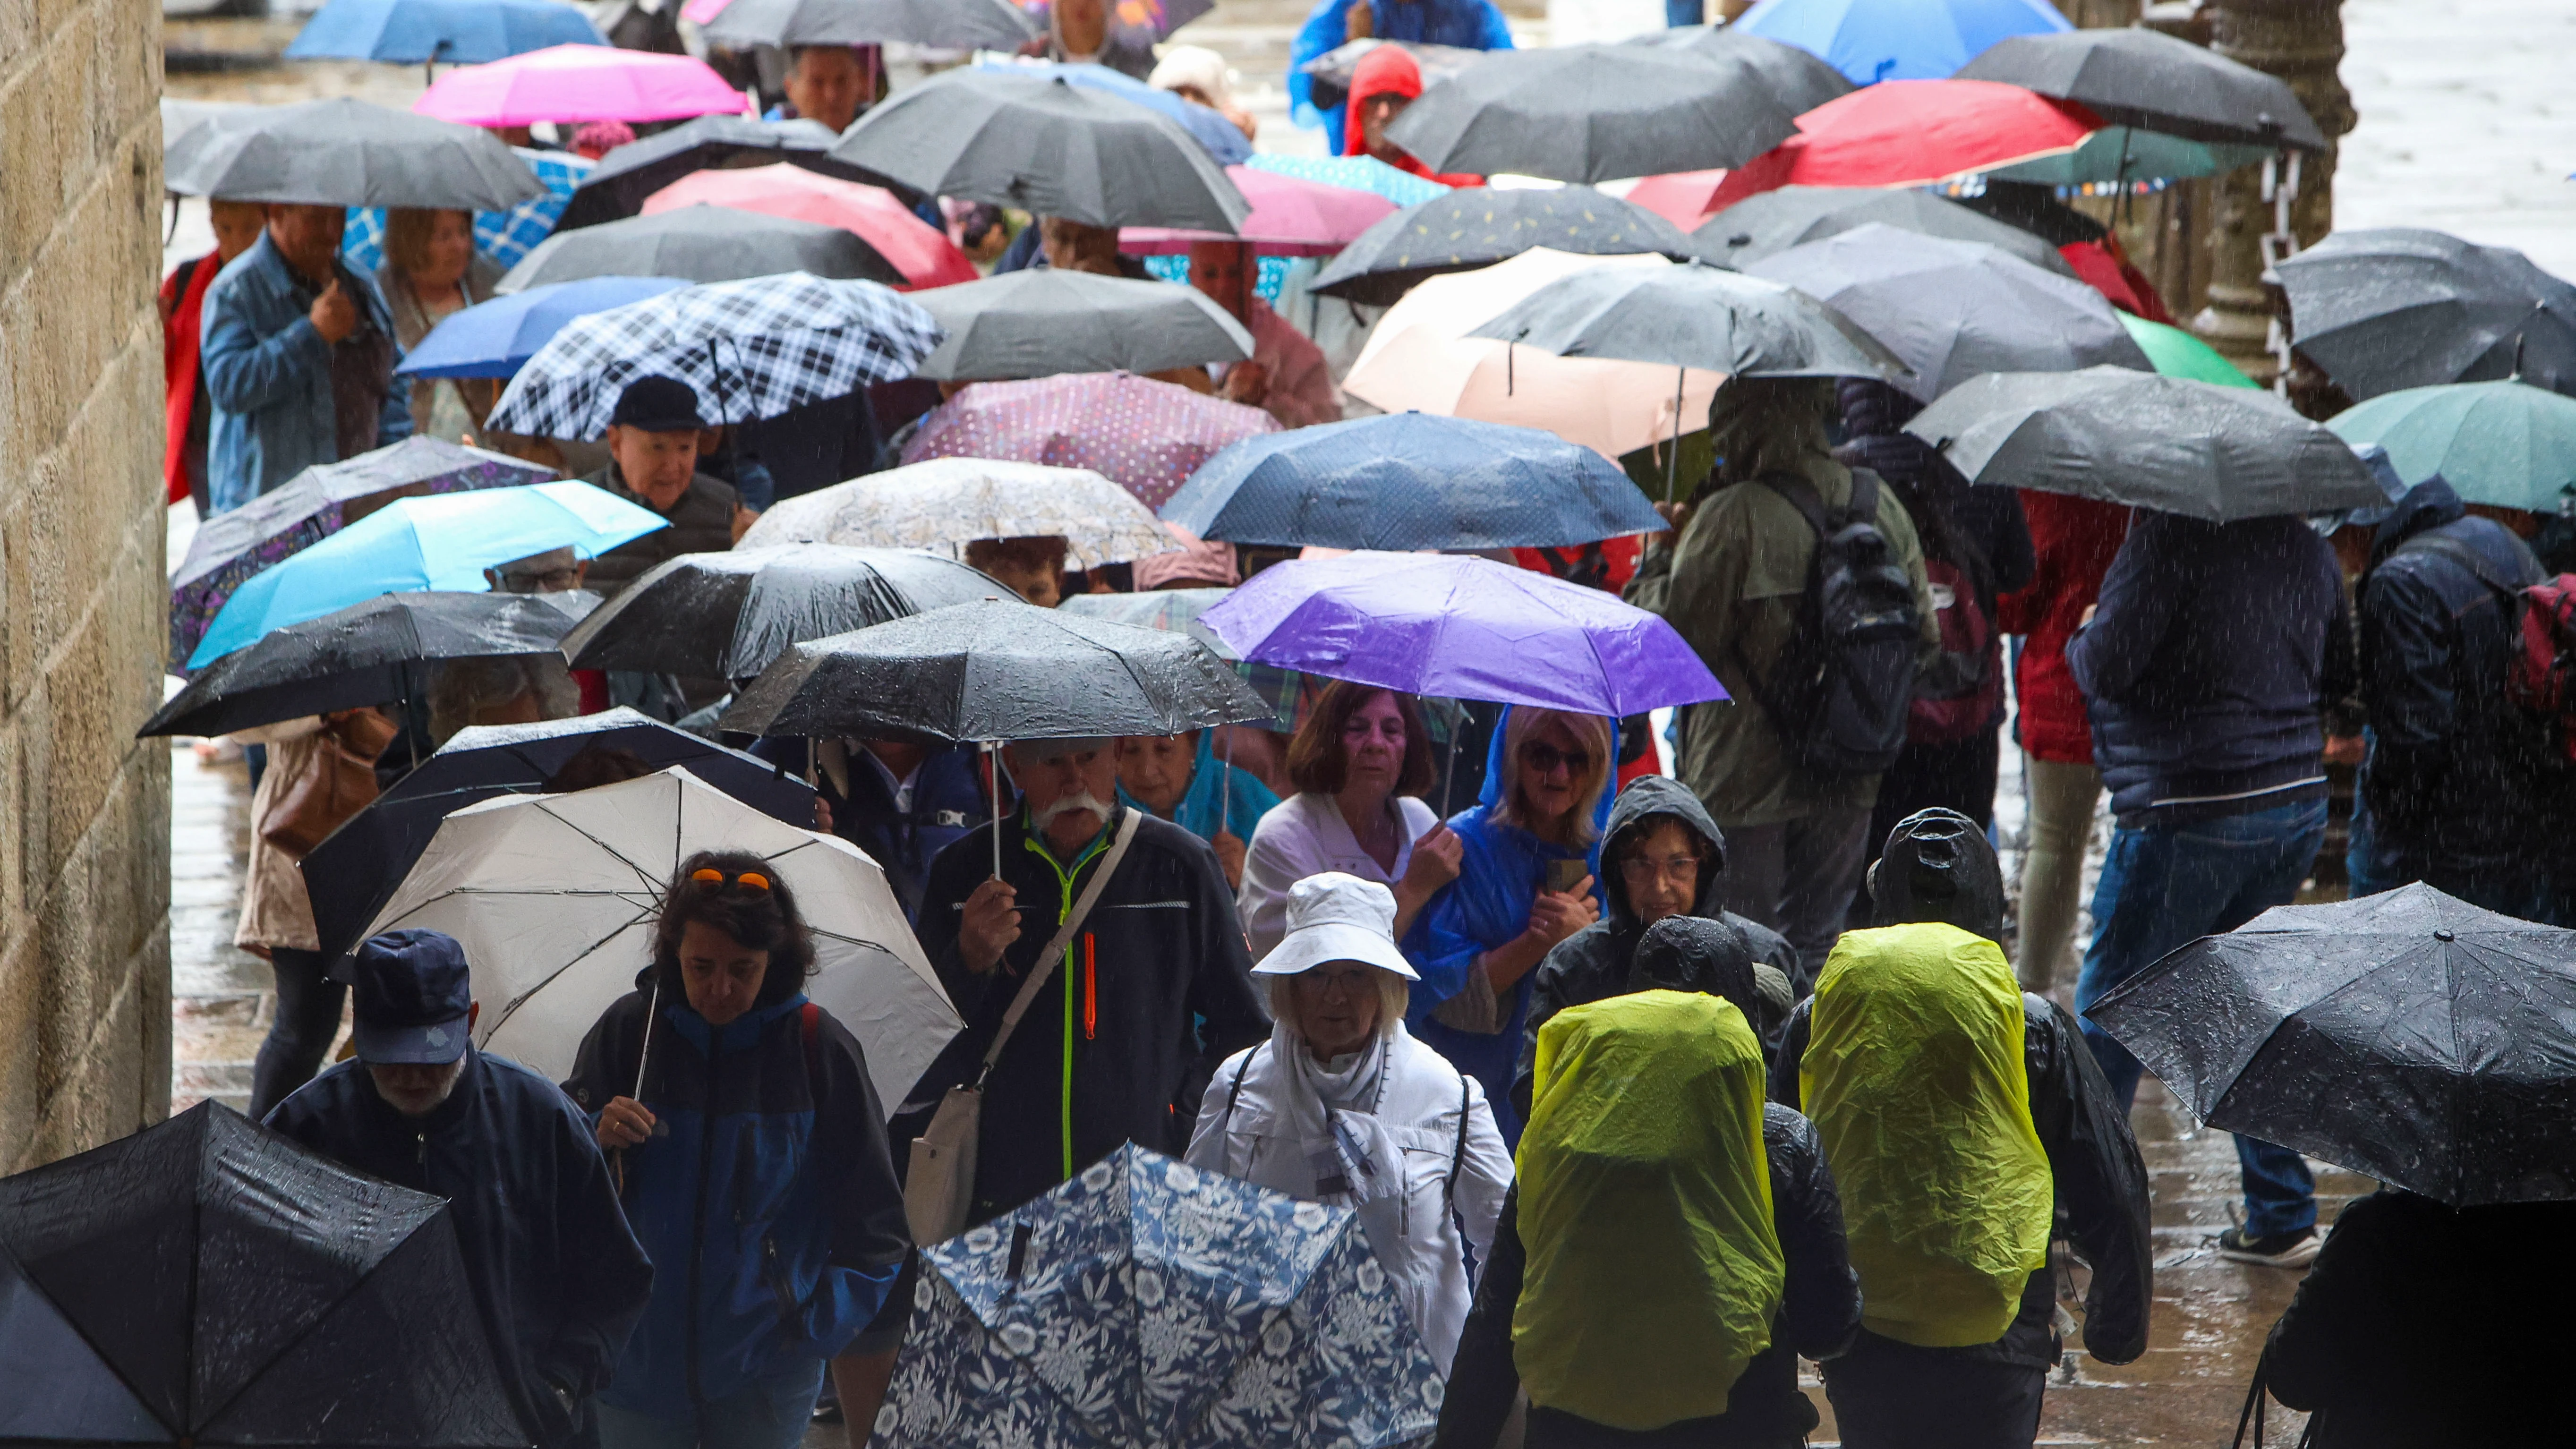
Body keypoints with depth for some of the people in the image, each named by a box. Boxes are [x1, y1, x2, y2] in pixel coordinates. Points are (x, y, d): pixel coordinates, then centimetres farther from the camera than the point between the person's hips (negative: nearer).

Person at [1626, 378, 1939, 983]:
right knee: (1819, 942, 16)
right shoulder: (1882, 505, 2)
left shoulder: (1732, 516, -17)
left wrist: (1663, 556, 2)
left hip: (1743, 780, -5)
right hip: (1846, 782, 6)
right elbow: (1924, 639, 10)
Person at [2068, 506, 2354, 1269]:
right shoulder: (2306, 546, 8)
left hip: (2188, 817, -7)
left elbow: (2106, 665, -18)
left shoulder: (2172, 535, -16)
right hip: (2297, 801, 7)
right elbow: (2342, 672, 18)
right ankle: (2281, 1218, 17)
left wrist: (2079, 638, 4)